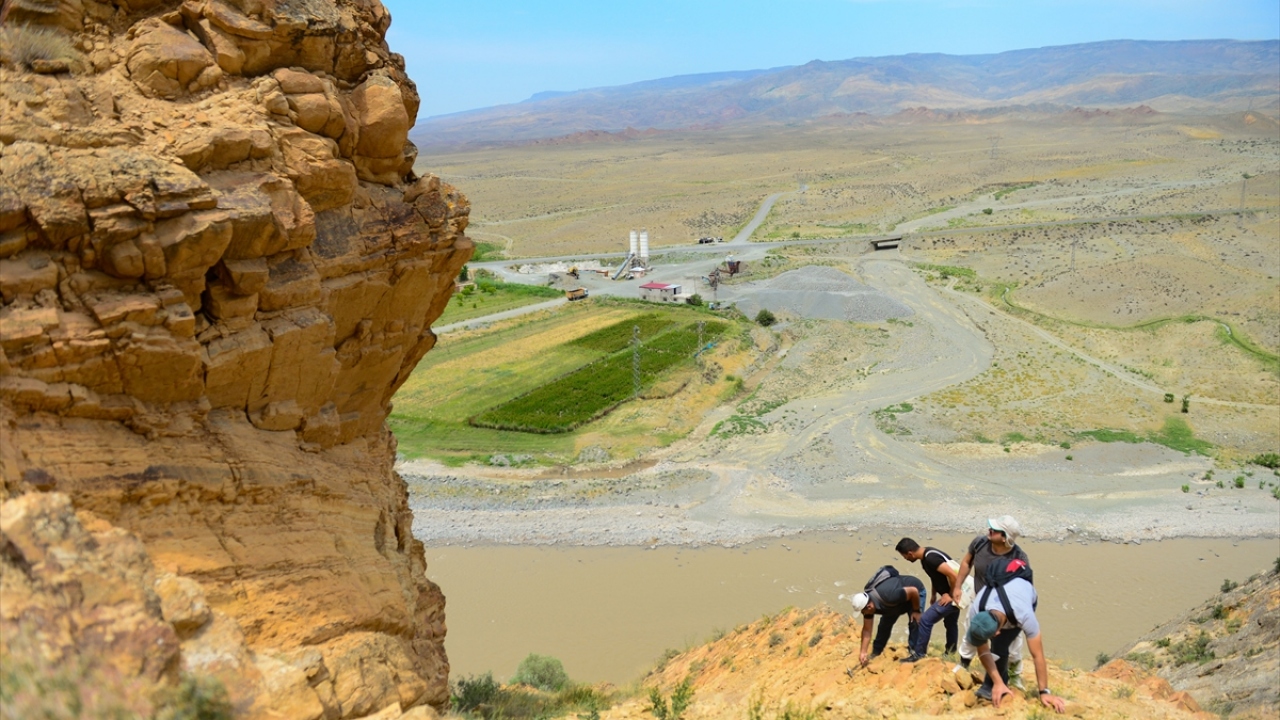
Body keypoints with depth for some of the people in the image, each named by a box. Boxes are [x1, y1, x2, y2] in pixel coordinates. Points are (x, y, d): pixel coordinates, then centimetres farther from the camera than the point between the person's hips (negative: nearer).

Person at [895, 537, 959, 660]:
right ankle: (950, 651, 45)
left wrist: (952, 595, -20)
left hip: (953, 596, -10)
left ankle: (918, 654, 2)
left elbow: (953, 575, -32)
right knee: (950, 623, 27)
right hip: (951, 594, 10)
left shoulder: (930, 558, -27)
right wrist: (933, 595, 18)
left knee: (926, 620, -8)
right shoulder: (926, 556, 4)